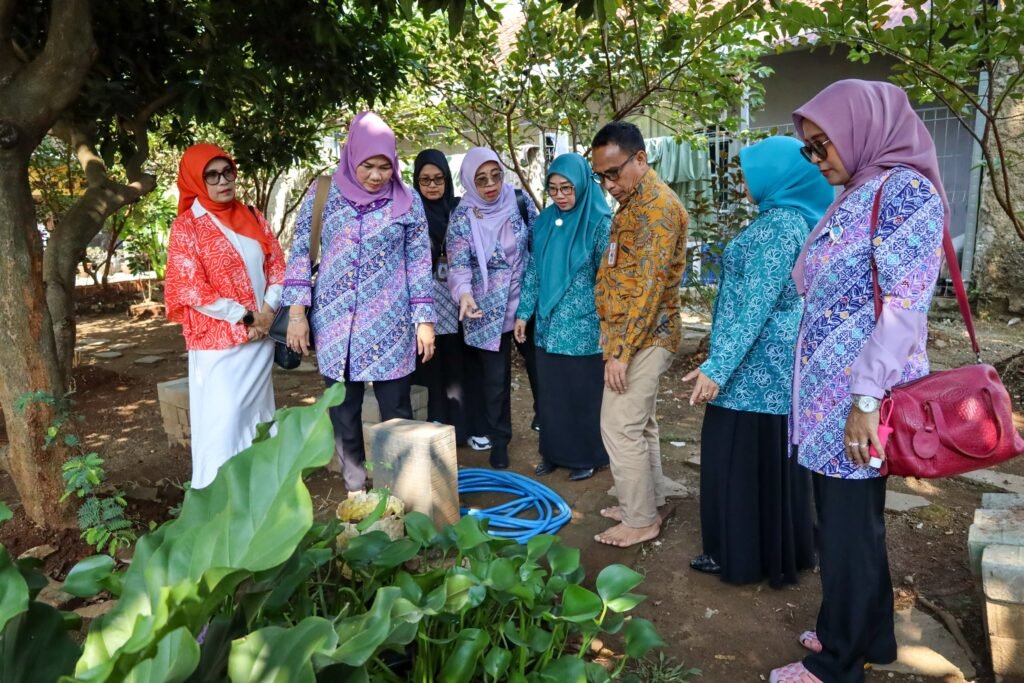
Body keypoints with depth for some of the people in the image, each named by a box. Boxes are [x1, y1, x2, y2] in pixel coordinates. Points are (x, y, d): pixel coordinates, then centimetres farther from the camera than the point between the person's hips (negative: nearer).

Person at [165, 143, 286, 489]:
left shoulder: (253, 218, 10)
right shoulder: (186, 226, -5)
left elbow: (277, 266, 9)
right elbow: (189, 288, -12)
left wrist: (268, 311, -7)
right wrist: (244, 317, -13)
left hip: (261, 336, 5)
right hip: (217, 341, -5)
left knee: (258, 415, 14)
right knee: (223, 422, -3)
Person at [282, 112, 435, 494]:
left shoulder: (407, 201, -1)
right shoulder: (324, 194, 0)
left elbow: (419, 261, 2)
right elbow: (300, 251, 3)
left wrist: (424, 318, -1)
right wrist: (297, 310, -3)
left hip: (390, 324, -1)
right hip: (335, 323, 1)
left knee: (396, 408, 7)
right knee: (342, 411, 11)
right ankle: (354, 484, 27)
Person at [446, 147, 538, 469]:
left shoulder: (519, 201, -2)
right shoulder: (462, 218, -8)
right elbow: (458, 264, -14)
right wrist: (464, 294, -34)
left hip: (526, 300, 2)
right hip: (488, 309, -2)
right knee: (495, 377, 5)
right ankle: (499, 440, 23)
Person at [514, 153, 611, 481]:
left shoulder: (600, 223, -10)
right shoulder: (545, 220, 6)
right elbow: (533, 270, 11)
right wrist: (524, 312, 9)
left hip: (583, 327, -5)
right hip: (548, 324, 5)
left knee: (584, 393, 7)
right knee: (549, 392, 12)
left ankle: (587, 457, 22)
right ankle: (554, 452, 27)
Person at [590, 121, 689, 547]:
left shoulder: (658, 205, -17)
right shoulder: (633, 203, 15)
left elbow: (650, 285, -23)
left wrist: (622, 350, -22)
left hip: (643, 337, -10)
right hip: (632, 334, 10)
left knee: (620, 427, -4)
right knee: (638, 423, 16)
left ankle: (641, 521, 9)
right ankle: (648, 503, 29)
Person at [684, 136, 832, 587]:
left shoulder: (778, 224, -18)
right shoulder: (792, 218, 13)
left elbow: (755, 307, -23)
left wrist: (717, 367, -23)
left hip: (756, 362, -10)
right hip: (774, 359, 10)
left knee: (739, 457, 2)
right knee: (771, 458, 17)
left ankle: (741, 556, 15)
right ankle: (776, 553, 30)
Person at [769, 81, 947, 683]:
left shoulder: (904, 189, -13)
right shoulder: (856, 194, 14)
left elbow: (905, 306, -20)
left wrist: (867, 397, -23)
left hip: (856, 396, -9)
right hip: (830, 391, 9)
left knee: (848, 526, 4)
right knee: (847, 519, 18)